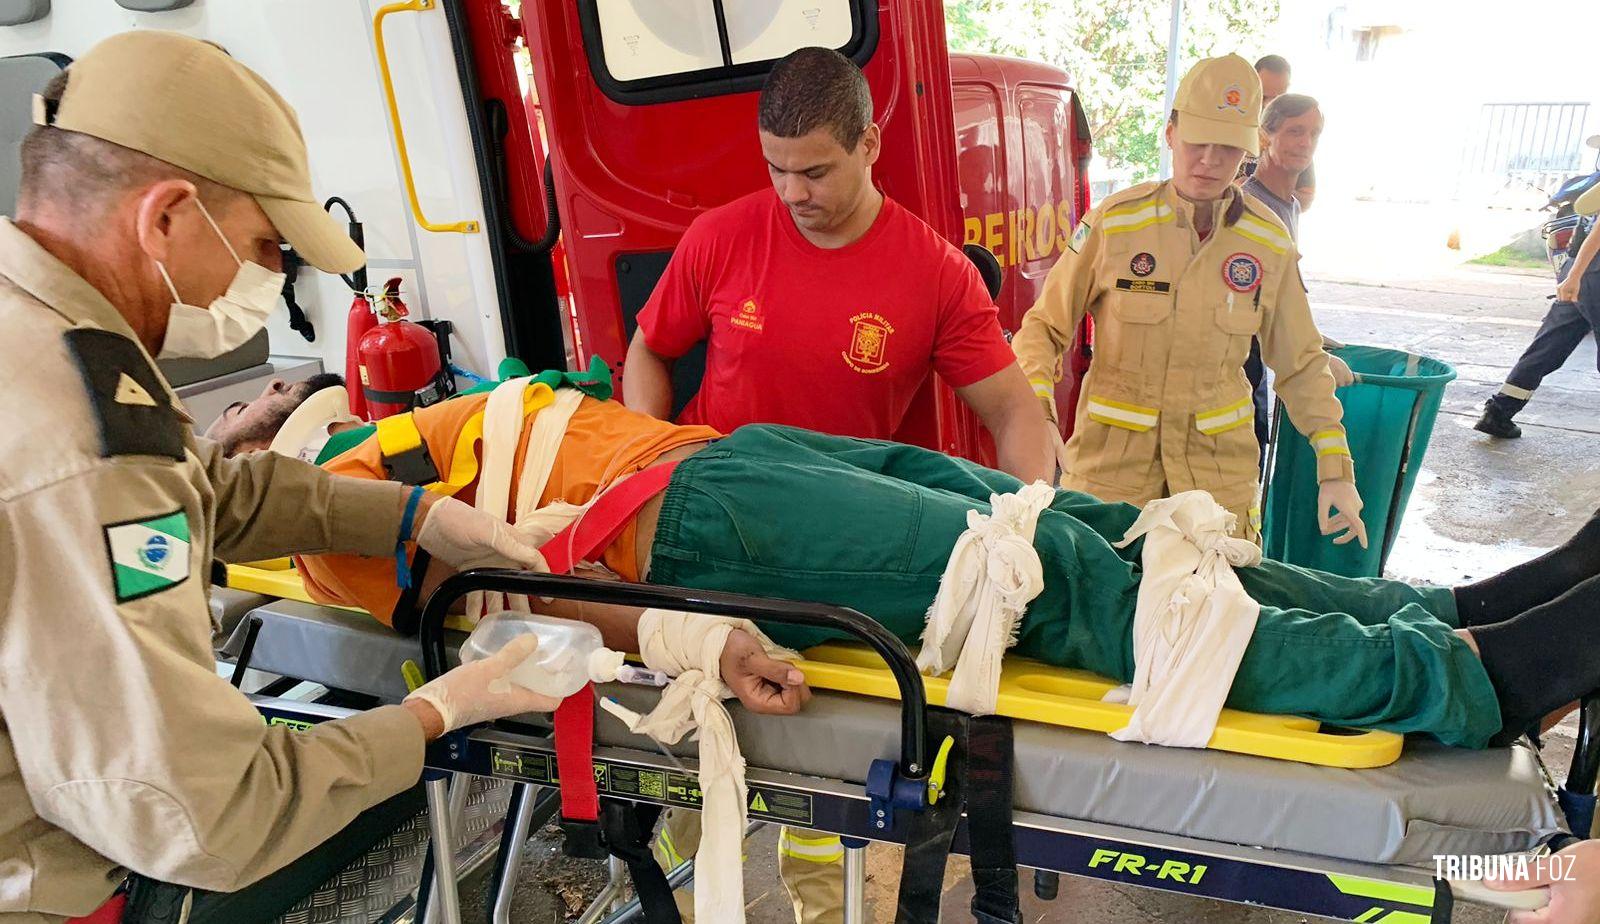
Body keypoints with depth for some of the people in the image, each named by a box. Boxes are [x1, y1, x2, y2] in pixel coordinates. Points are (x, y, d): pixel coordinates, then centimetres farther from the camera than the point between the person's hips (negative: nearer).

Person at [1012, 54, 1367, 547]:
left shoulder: (1270, 242, 0)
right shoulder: (1114, 221, -8)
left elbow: (1301, 364, 9)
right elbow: (1045, 326, -3)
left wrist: (1335, 469, 4)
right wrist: (1037, 415, -19)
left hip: (1220, 458, 2)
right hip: (1113, 451, -2)